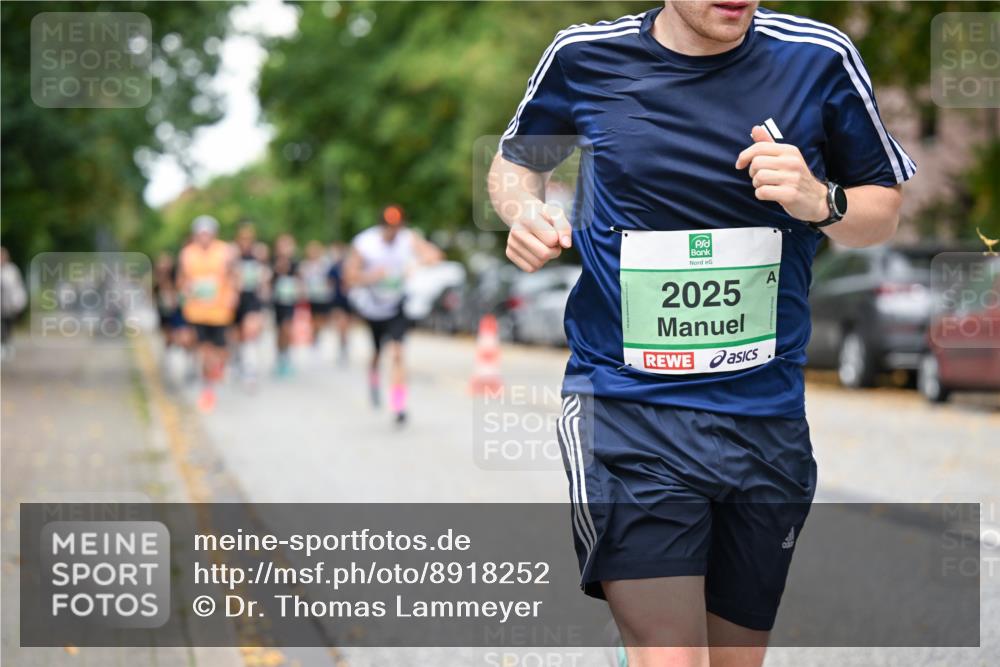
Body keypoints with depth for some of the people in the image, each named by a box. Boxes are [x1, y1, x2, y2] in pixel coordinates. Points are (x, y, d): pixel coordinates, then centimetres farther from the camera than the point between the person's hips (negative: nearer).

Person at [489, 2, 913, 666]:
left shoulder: (820, 58, 0)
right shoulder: (585, 57, 0)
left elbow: (884, 208, 12)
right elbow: (516, 160, 19)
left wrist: (821, 202, -10)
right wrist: (526, 211, -3)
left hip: (766, 417, 3)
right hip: (624, 407, -2)